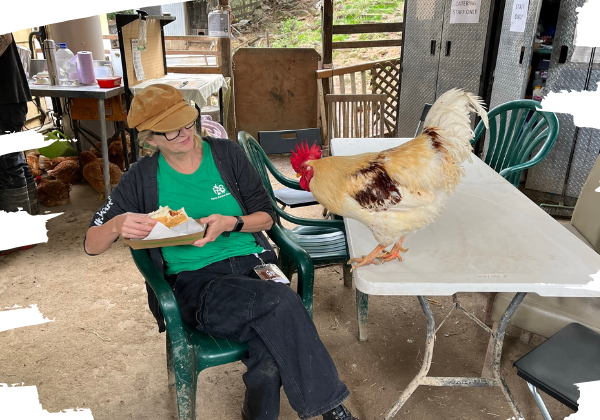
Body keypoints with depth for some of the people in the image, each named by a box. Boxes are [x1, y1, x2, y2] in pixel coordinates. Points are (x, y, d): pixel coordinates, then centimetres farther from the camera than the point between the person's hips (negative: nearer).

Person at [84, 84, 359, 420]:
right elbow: (91, 245, 5)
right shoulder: (143, 178, 3)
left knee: (270, 357, -31)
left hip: (250, 263, 2)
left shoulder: (226, 153, 5)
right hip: (194, 284, -1)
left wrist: (230, 224, -13)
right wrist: (118, 225, -19)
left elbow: (266, 215, 9)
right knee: (283, 303, -31)